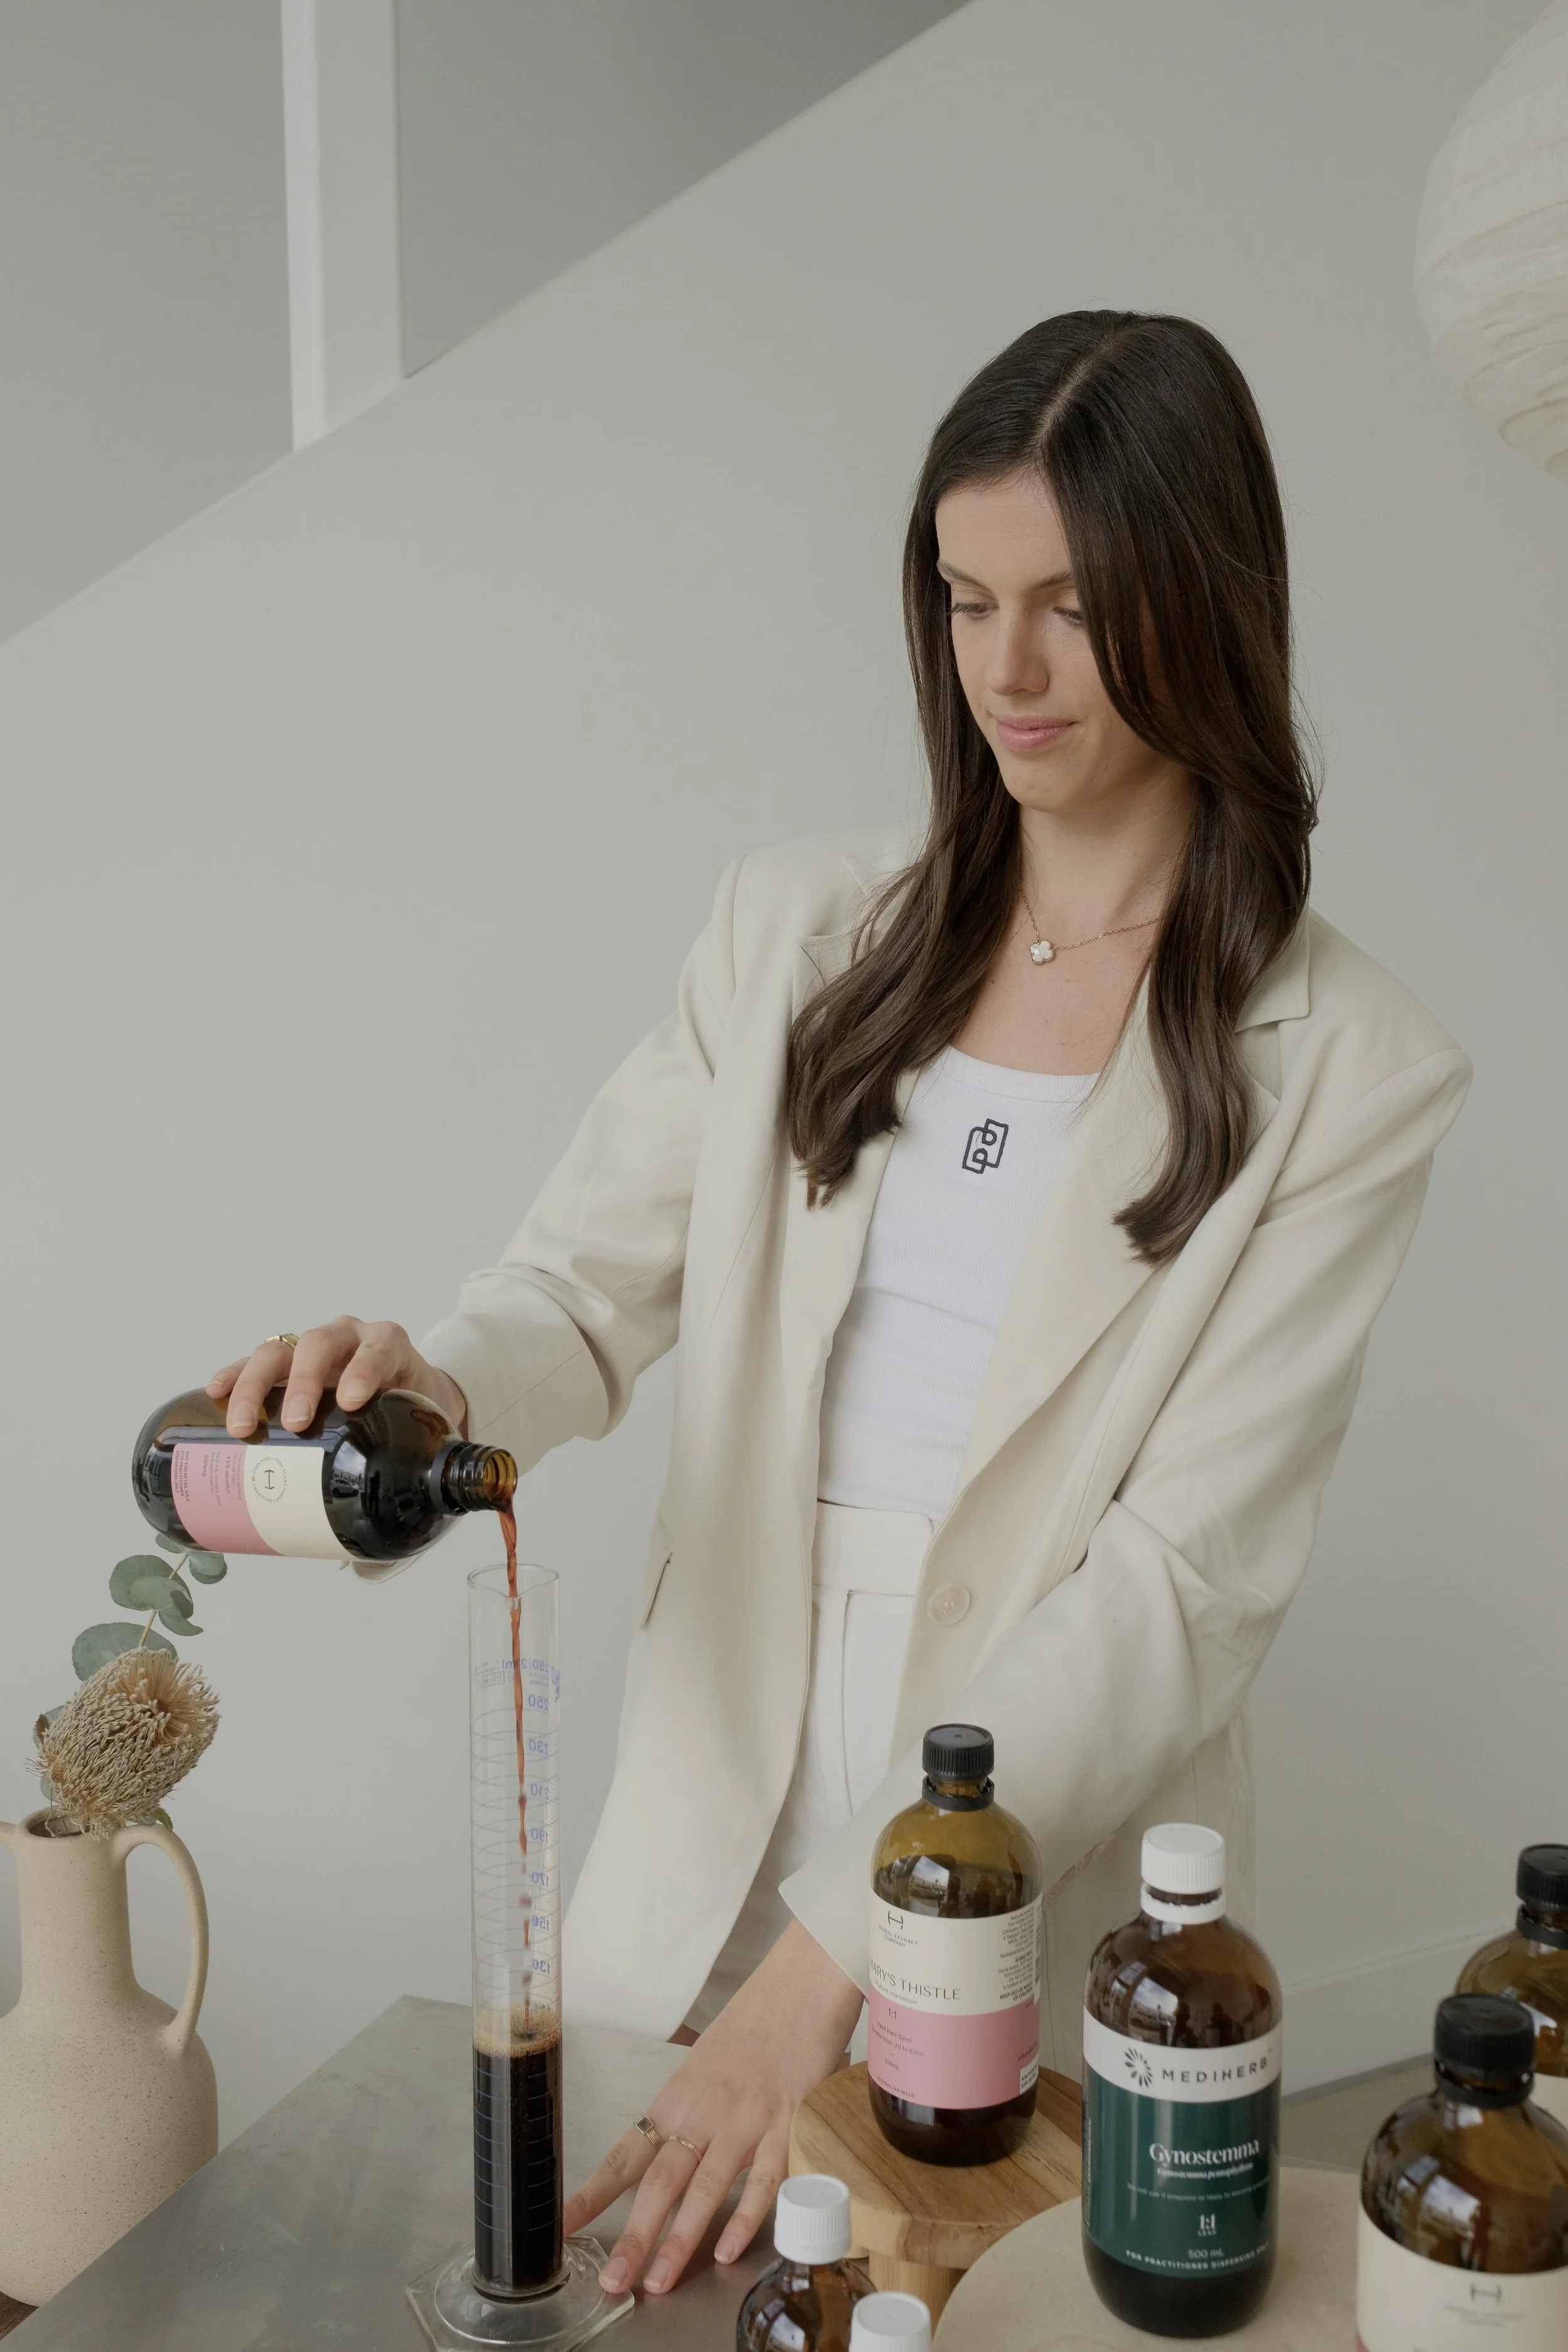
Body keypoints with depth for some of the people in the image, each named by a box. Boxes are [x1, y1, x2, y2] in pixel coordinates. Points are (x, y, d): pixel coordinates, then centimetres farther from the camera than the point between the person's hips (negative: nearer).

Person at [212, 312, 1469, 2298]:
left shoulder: (1341, 1071, -11)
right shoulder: (798, 929, 0)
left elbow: (1180, 1580, -16)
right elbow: (589, 1288, -1)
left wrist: (838, 1953, -21)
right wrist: (429, 1382, -25)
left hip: (1036, 1930, -2)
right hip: (709, 1865, 3)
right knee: (658, 2279, 20)